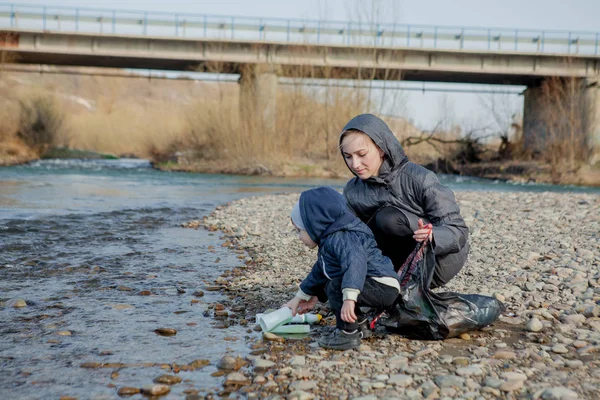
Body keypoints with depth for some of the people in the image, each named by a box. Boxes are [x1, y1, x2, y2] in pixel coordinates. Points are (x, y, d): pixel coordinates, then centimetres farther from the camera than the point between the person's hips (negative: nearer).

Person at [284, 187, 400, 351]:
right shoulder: (328, 241, 14)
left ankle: (348, 333, -13)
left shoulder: (340, 238, -21)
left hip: (383, 287, -11)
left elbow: (356, 262, -41)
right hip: (377, 288, 11)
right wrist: (300, 297, 36)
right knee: (326, 285, 19)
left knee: (336, 285, -27)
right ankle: (360, 323, 21)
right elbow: (319, 272, 29)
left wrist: (349, 298, -52)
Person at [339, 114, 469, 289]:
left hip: (442, 259, -5)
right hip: (406, 265, 5)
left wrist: (432, 236, -41)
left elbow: (458, 230, -18)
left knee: (389, 218, -30)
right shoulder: (352, 191, -4)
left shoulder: (419, 178, -19)